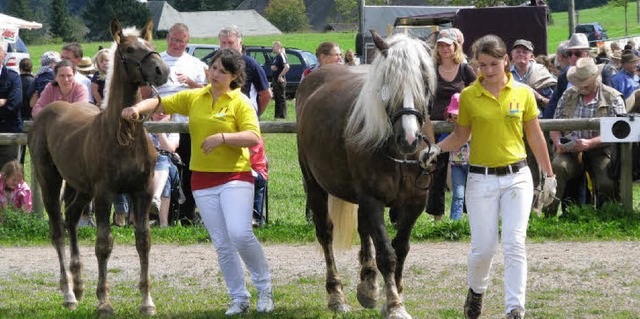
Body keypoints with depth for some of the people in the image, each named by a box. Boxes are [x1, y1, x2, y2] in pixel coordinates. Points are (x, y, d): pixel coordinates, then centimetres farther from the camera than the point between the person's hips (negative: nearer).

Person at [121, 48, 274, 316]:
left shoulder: (239, 102, -3)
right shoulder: (194, 98, 9)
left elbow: (253, 137, -13)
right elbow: (160, 104, 9)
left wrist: (222, 138, -24)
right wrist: (138, 108, -10)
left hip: (235, 175, -5)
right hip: (202, 179, 5)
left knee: (240, 233, -20)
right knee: (222, 244, 5)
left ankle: (264, 287, -1)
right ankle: (239, 299, 13)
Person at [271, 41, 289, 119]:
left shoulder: (281, 56, -14)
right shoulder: (275, 57, 15)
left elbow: (287, 67, -26)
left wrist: (280, 76, -21)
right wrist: (272, 67, 3)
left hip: (280, 80, -10)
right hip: (275, 80, 10)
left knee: (281, 98, -7)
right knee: (276, 98, 14)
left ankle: (283, 115, -5)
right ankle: (277, 114, 20)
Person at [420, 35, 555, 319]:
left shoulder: (522, 93, 2)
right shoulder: (468, 96, 0)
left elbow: (535, 136, 9)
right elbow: (460, 135, 10)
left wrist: (549, 176, 11)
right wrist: (437, 148, -9)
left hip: (517, 177, 0)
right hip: (481, 178, 0)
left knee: (515, 244, -10)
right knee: (483, 247, 1)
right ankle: (476, 291, 31)